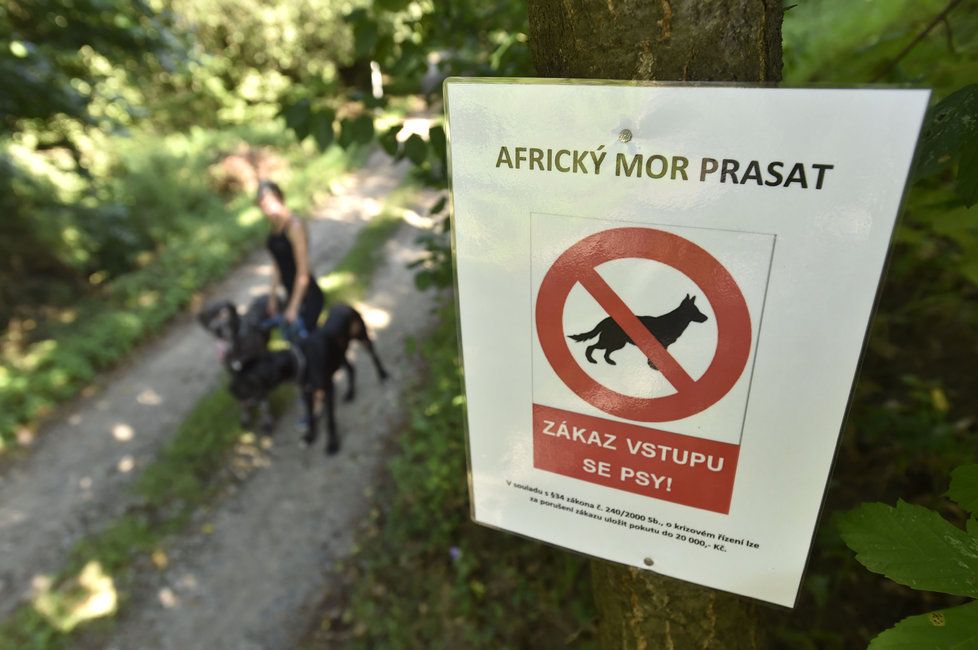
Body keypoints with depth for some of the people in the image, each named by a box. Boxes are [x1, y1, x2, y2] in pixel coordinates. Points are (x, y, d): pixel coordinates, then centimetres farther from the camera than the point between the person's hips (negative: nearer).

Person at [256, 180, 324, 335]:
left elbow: (303, 273, -18)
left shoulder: (295, 226, -18)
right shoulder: (275, 225, 7)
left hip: (307, 297, -8)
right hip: (291, 293, 8)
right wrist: (273, 296, 13)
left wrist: (292, 308, -15)